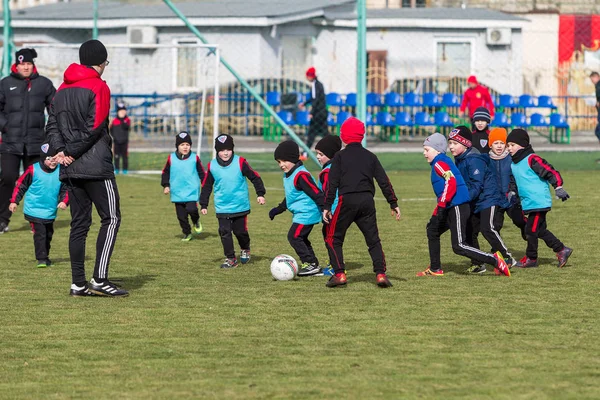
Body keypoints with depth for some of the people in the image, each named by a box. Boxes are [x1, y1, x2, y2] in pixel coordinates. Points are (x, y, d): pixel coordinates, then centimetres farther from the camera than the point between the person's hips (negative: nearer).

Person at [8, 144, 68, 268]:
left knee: (48, 234, 14)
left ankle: (45, 257, 30)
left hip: (50, 211, 4)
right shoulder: (33, 170, -11)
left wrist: (64, 201, -9)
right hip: (34, 210, -4)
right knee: (39, 233, -12)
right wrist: (14, 201, -4)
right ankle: (41, 259, -9)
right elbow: (20, 185, -2)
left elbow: (65, 189, 8)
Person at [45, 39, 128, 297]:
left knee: (79, 223, 10)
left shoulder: (63, 89, 15)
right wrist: (72, 152, -8)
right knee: (111, 219, -2)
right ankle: (99, 279, -11)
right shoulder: (98, 87, -7)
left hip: (71, 169, 7)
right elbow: (93, 127, -15)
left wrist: (59, 150, -2)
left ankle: (78, 283, 8)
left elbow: (52, 125, 10)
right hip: (96, 167, -7)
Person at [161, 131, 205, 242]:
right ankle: (187, 233, 23)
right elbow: (165, 173, 10)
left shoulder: (195, 158, -2)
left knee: (191, 209, -20)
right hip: (177, 192, 2)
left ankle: (196, 221, 12)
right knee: (181, 215, 5)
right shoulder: (171, 158, -1)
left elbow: (202, 173, 8)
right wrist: (166, 185, 3)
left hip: (192, 191, -2)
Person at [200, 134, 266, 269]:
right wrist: (203, 205, 7)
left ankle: (245, 250, 36)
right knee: (225, 232, -4)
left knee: (240, 231, 7)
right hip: (222, 207, 2)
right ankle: (230, 259, 5)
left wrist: (260, 194, -6)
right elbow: (206, 186, 8)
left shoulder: (240, 162, -10)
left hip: (240, 206, -1)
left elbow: (255, 177, -2)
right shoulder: (212, 166, -3)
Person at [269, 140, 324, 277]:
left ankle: (310, 264, -8)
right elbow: (289, 198, 27)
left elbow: (316, 193, -24)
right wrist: (278, 209, 30)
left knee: (294, 237, -12)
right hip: (300, 213, 11)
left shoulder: (301, 176, -20)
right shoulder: (288, 175, 13)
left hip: (306, 213, -11)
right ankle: (314, 266, 18)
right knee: (301, 239, 13)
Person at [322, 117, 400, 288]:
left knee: (333, 239, 8)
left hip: (347, 201, -3)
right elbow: (384, 181, 10)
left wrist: (327, 206, -4)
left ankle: (339, 274, -4)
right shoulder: (370, 157, 13)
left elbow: (332, 183, -4)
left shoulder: (340, 157, 3)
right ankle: (380, 273, -4)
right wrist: (393, 203, 14)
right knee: (373, 240, 10)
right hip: (367, 202, 3)